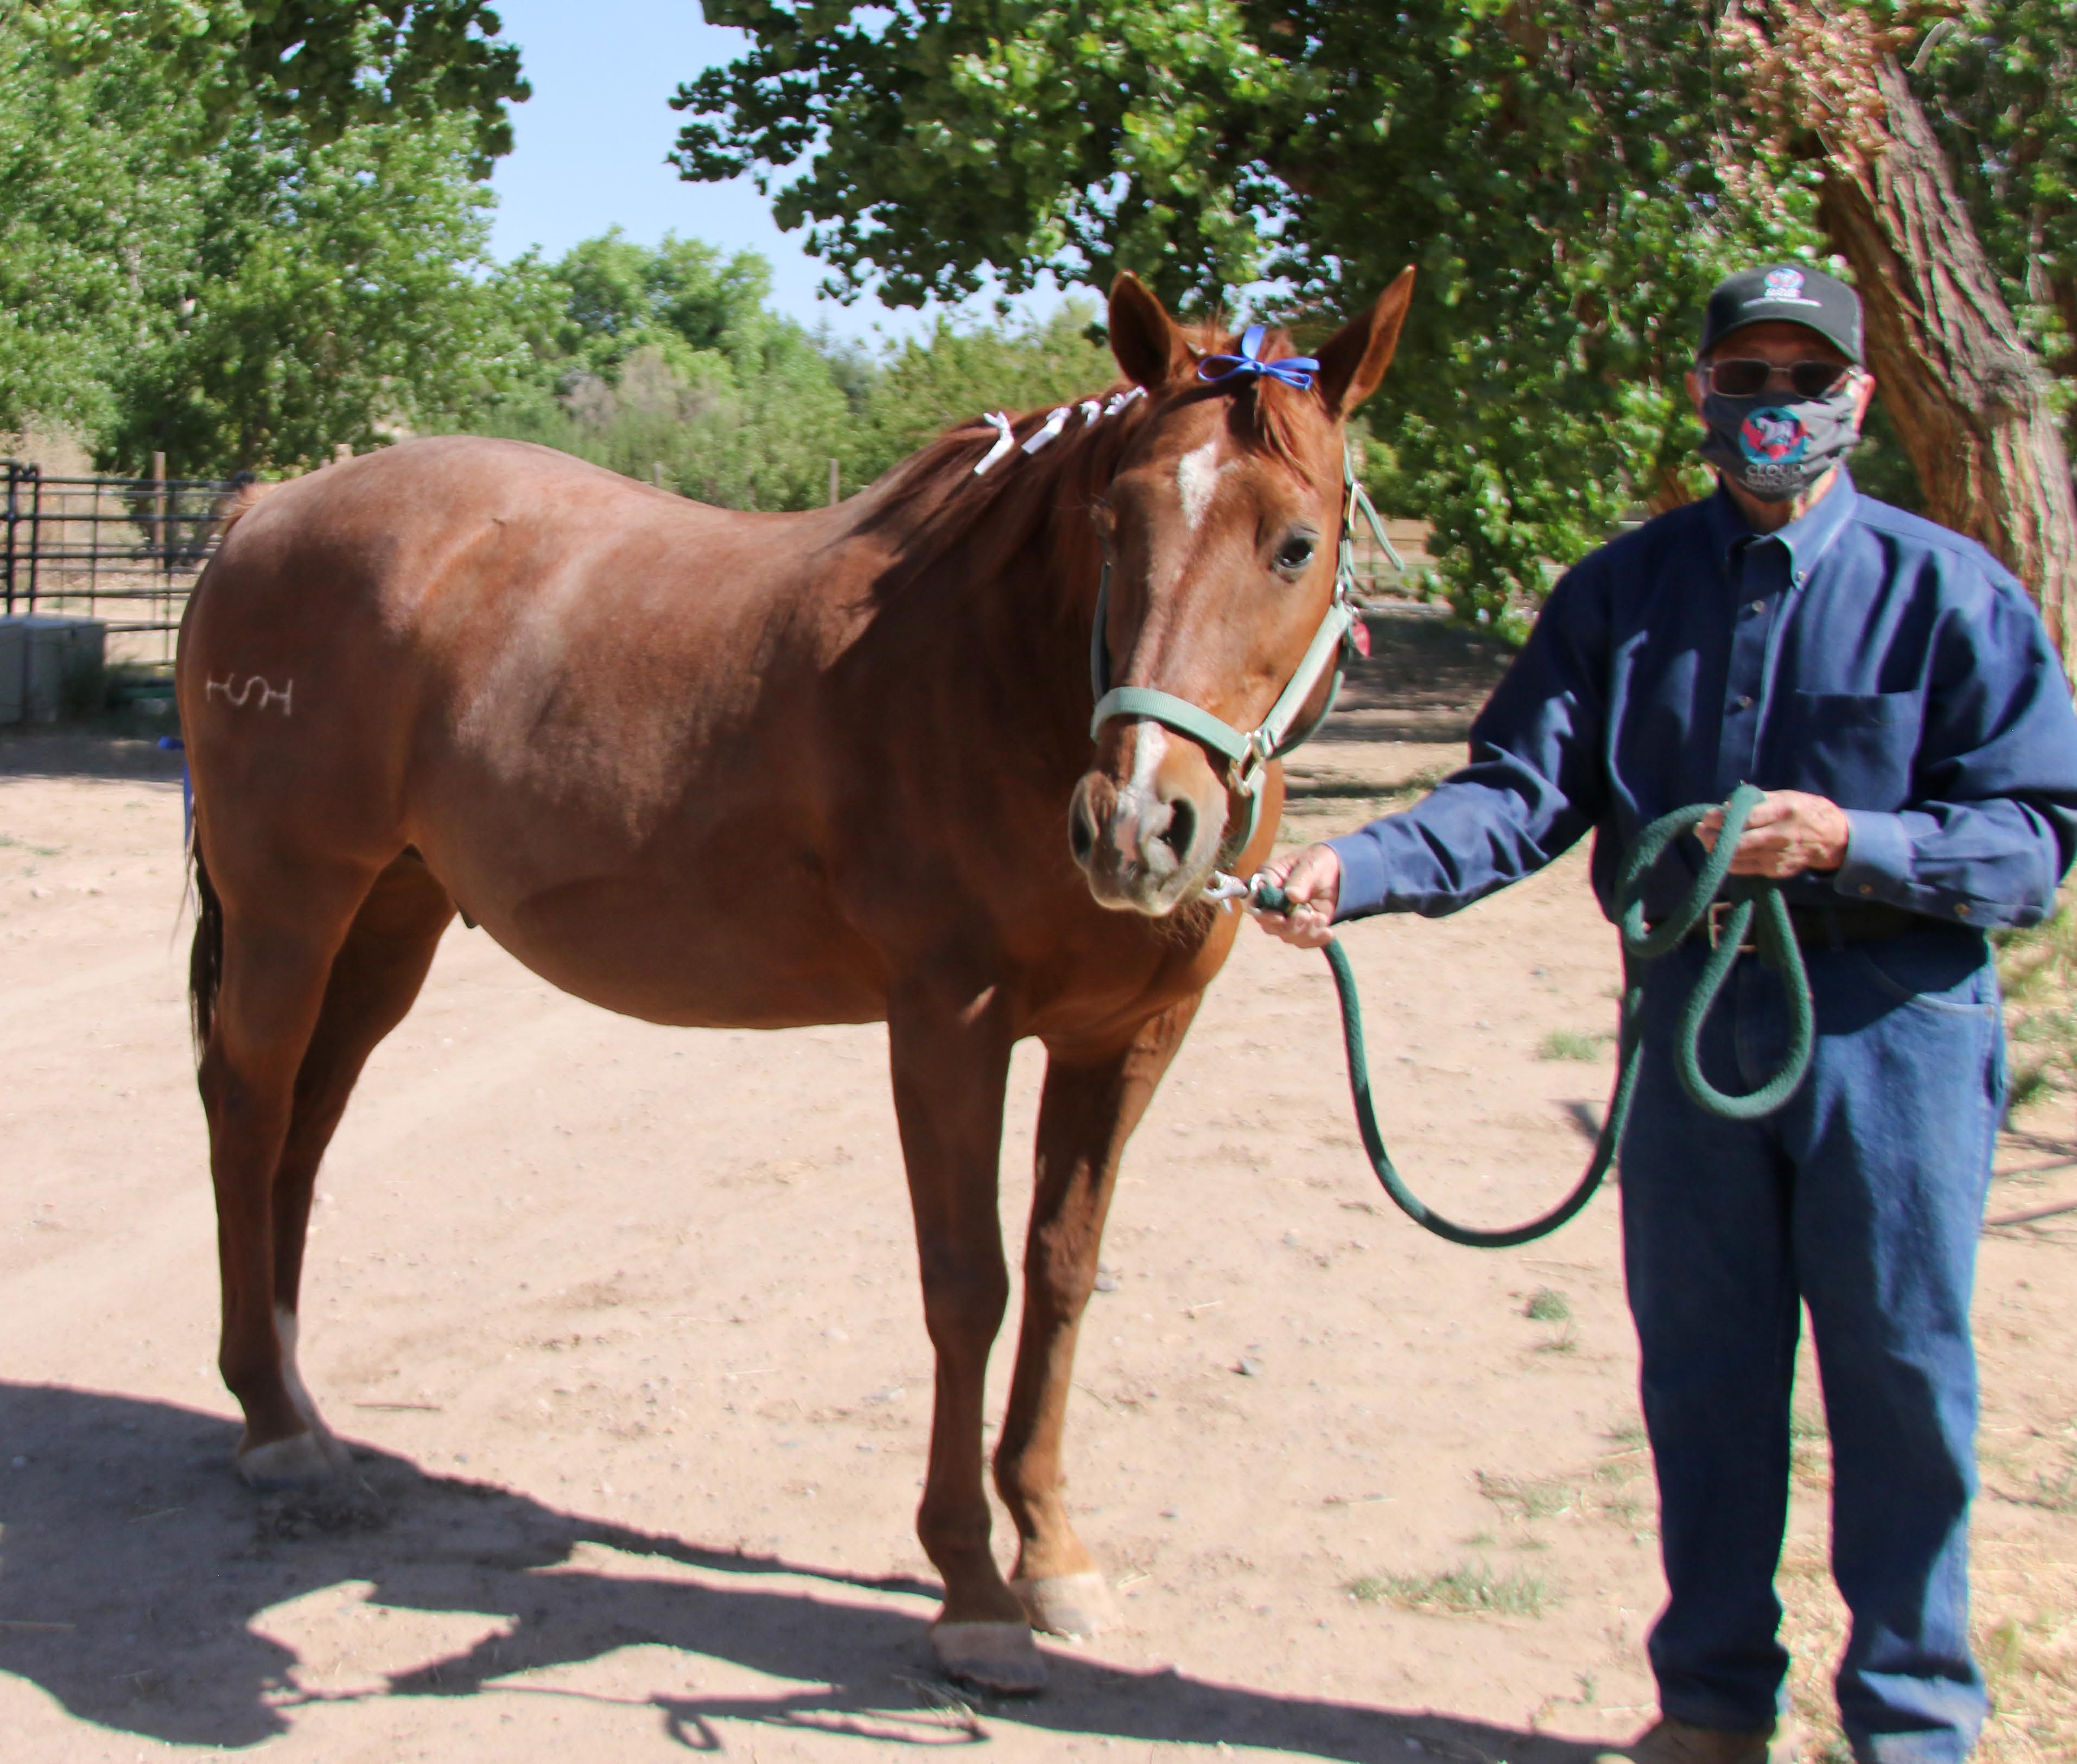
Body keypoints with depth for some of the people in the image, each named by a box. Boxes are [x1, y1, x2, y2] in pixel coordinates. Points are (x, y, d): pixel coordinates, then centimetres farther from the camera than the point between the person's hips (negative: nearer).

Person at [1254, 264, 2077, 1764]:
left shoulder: (1950, 593, -5)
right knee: (1701, 1367, 12)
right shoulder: (1622, 590, 4)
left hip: (1892, 1025, -3)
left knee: (1901, 1376, 4)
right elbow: (1522, 795, -3)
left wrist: (1850, 840, -24)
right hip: (1690, 1007, 3)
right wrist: (1355, 872, -20)